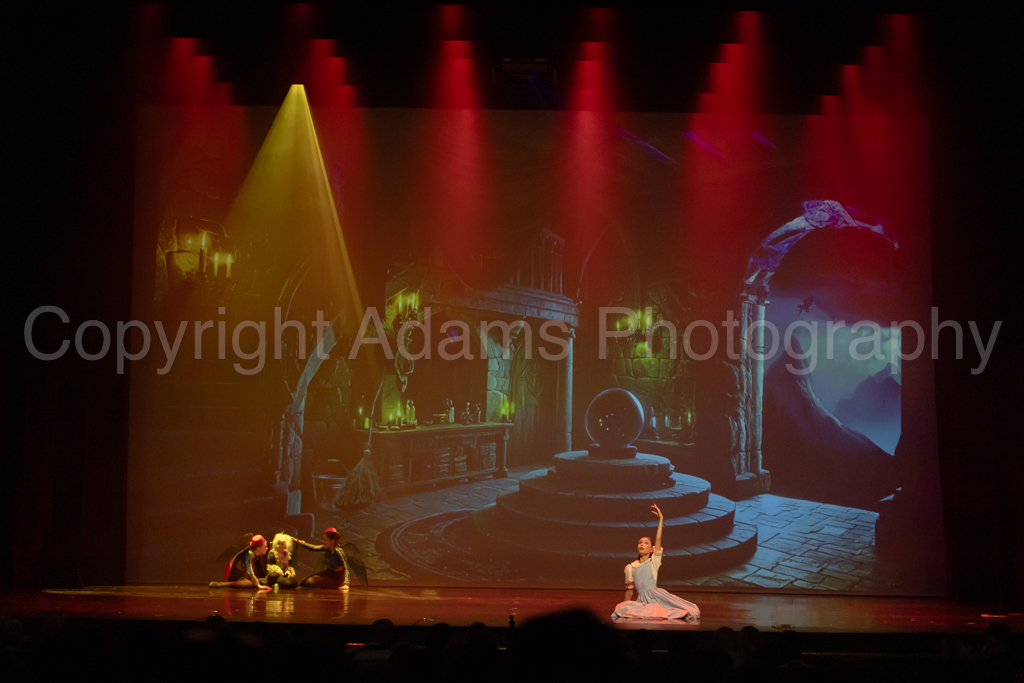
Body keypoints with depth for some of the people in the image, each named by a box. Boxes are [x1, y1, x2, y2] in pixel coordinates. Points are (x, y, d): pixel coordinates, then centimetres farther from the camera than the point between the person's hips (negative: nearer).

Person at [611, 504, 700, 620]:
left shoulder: (654, 562, 11)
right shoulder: (630, 567, 16)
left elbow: (658, 539, 2)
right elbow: (629, 589, 19)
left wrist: (661, 519, -2)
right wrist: (627, 606, 13)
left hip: (657, 595, -3)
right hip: (642, 600, 3)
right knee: (621, 609, -31)